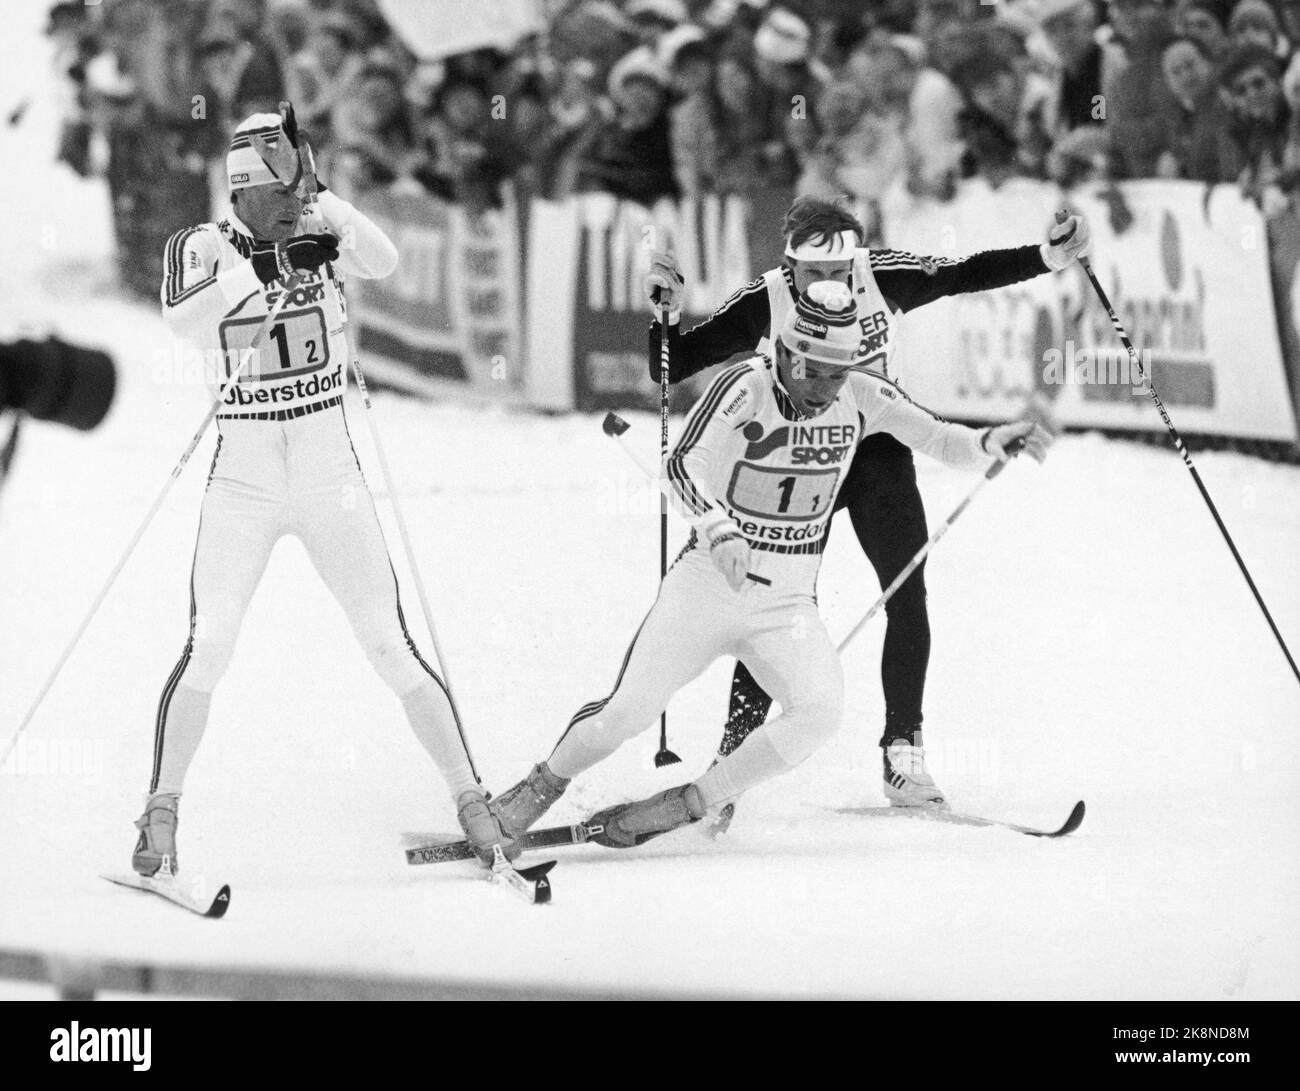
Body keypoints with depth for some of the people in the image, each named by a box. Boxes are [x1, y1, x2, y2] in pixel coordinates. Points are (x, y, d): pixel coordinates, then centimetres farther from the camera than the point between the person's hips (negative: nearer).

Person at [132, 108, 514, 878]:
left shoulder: (320, 236, 0)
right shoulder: (205, 246, -2)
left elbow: (383, 263, -19)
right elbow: (187, 323, -20)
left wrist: (329, 208, -32)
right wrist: (242, 268, -33)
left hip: (331, 475, 1)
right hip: (243, 478, -1)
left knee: (391, 647, -3)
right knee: (208, 649, -11)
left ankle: (471, 800, 3)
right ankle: (162, 812, 1)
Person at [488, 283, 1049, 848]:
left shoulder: (862, 397, -3)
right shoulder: (746, 386, -16)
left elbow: (942, 442, -2)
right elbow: (681, 467, -27)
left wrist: (991, 441, -24)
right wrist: (718, 530, -45)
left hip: (788, 604, 3)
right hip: (708, 583, -3)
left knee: (819, 711, -23)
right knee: (630, 712, -13)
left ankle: (687, 804, -8)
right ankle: (543, 785, 18)